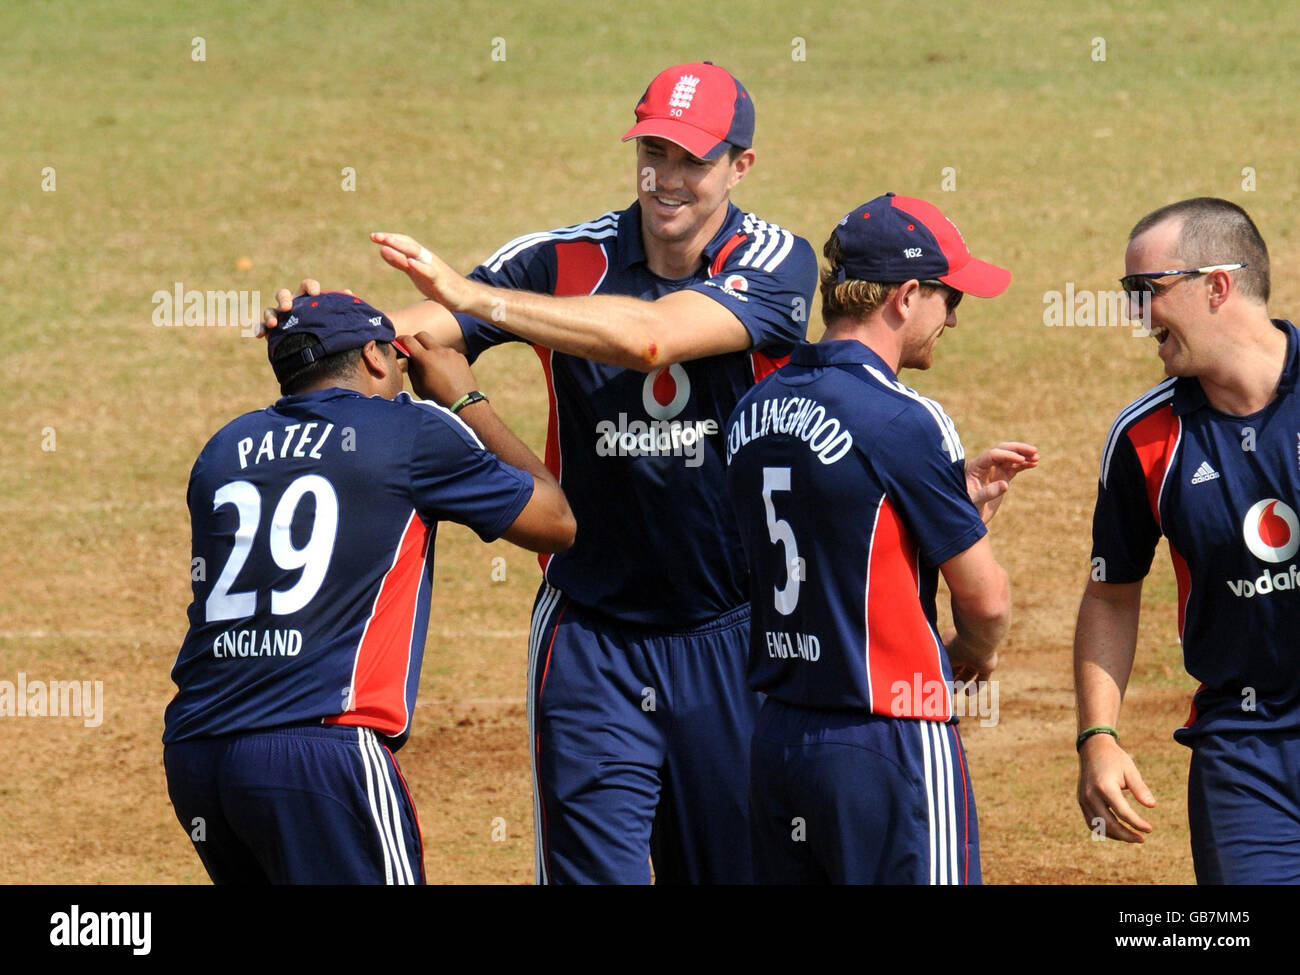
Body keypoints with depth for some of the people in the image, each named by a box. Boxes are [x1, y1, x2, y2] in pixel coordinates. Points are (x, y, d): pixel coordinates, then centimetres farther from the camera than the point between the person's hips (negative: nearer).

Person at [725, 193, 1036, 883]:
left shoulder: (752, 413, 8)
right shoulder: (903, 421, -15)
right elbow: (984, 597, -7)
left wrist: (960, 498, 16)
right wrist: (976, 652, 15)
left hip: (776, 740, 8)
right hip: (890, 743, -8)